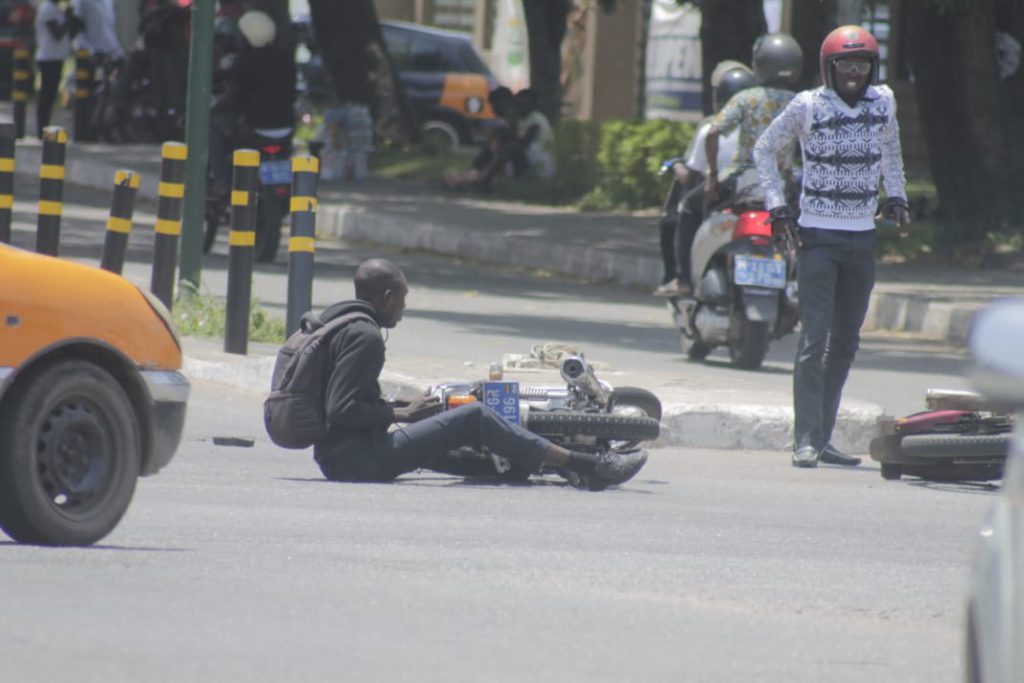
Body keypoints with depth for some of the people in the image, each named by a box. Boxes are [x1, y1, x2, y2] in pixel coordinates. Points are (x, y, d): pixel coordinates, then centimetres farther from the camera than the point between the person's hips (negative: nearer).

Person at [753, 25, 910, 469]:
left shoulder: (883, 102, 4)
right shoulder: (808, 107, -7)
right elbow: (765, 149, 6)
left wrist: (896, 197, 14)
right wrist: (777, 204, -3)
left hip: (863, 237, 5)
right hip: (818, 236, -5)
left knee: (845, 343, 8)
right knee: (814, 340, -11)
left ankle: (823, 438, 14)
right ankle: (805, 441, -11)